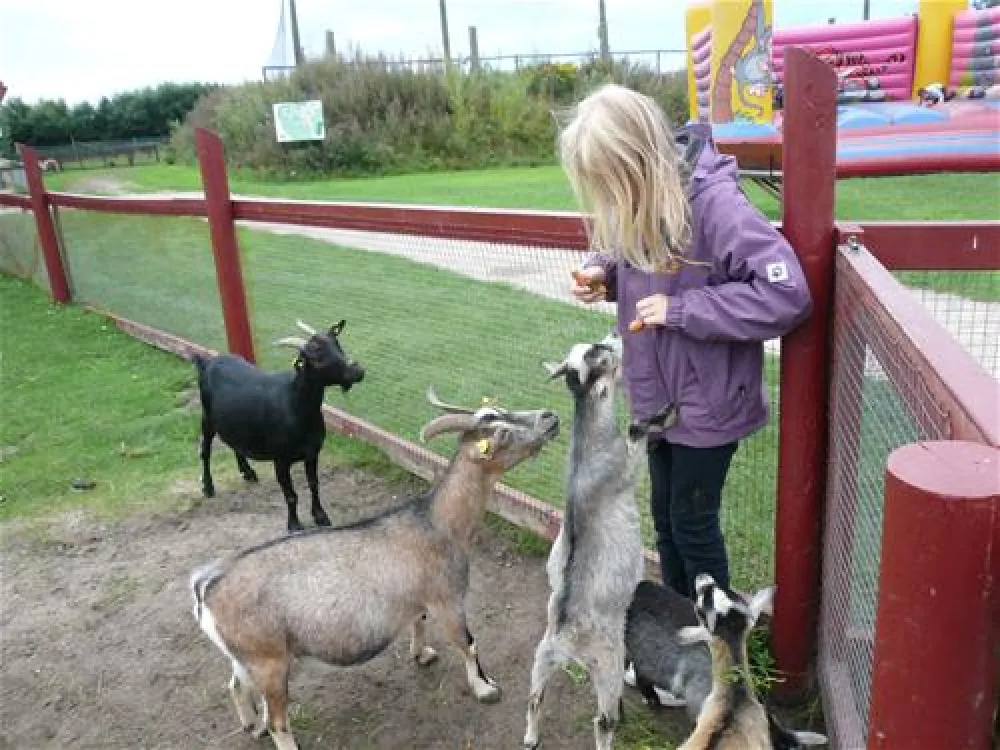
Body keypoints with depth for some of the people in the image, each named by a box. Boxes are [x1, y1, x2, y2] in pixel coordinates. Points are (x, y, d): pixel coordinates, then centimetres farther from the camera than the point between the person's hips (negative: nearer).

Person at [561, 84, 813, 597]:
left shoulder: (713, 202, -27)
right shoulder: (636, 198, -5)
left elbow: (786, 295, -30)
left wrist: (679, 310, -27)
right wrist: (602, 271, -9)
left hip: (707, 400, -7)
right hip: (659, 394, 7)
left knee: (693, 523, 10)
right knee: (665, 517, 20)